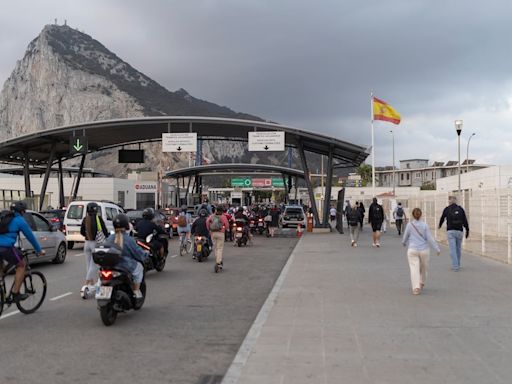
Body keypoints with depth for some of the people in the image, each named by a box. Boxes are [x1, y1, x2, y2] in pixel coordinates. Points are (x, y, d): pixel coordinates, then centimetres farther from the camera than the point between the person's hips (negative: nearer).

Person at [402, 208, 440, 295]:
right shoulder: (424, 225, -5)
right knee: (423, 268, 20)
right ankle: (421, 284, 35)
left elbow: (405, 238, 6)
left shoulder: (409, 225, -4)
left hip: (412, 250, -1)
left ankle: (416, 288, -15)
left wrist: (404, 243, 29)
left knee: (414, 268, -4)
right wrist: (437, 249, 0)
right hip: (424, 250, 1)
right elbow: (430, 238, -6)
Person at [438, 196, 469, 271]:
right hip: (459, 231, 2)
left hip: (451, 231, -2)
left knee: (452, 249, -4)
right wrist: (467, 230, 0)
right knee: (458, 248, 15)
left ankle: (455, 266, -11)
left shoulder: (446, 209, 2)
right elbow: (465, 220, -3)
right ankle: (458, 265, 25)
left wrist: (440, 225, 38)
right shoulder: (460, 209, 2)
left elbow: (442, 218, 19)